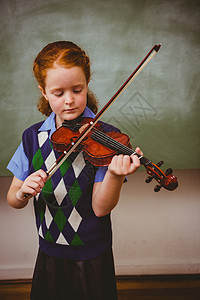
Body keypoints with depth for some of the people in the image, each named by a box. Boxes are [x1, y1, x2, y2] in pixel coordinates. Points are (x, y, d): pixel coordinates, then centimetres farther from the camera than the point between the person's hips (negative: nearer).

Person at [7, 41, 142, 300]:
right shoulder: (33, 137, -5)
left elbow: (100, 208, -19)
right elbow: (12, 199, -2)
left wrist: (115, 175, -38)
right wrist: (22, 193, -25)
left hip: (93, 258, -2)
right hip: (49, 254, 3)